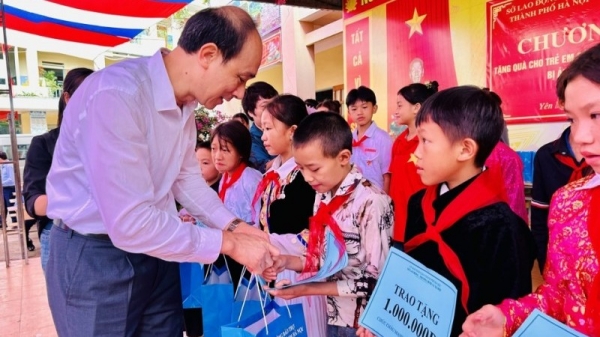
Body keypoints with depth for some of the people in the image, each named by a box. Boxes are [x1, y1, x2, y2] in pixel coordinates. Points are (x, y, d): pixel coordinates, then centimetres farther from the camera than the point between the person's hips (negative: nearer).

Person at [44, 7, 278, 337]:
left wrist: (234, 225, 0)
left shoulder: (185, 101, -2)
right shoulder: (115, 95, -28)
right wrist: (229, 243, -22)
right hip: (94, 257, -7)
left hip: (153, 250, 7)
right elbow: (129, 224, -30)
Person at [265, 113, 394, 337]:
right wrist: (288, 261, -8)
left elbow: (375, 280, -19)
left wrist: (309, 289, -20)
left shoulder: (372, 202, -22)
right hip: (331, 316, 7)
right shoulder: (323, 196, 1)